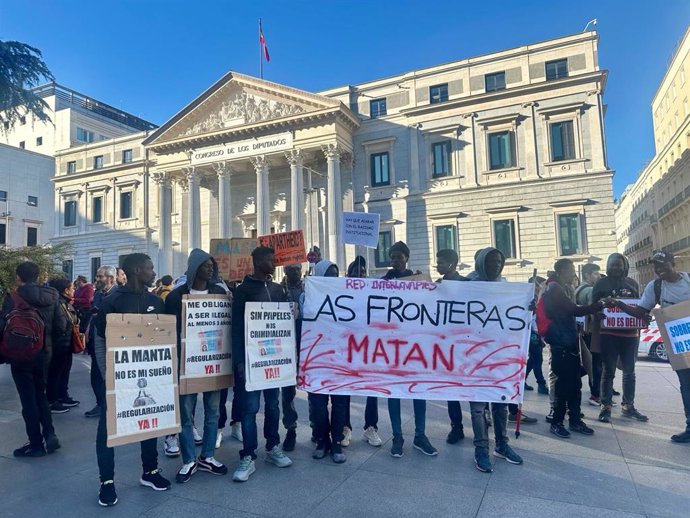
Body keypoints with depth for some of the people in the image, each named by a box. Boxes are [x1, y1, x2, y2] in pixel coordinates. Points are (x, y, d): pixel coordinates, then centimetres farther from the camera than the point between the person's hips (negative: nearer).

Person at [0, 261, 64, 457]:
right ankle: (50, 435, 10)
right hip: (44, 352, 4)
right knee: (40, 394, 20)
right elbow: (61, 324, 1)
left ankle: (36, 444, 14)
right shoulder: (51, 296, -1)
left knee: (28, 399, 6)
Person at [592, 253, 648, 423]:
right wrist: (595, 331, -12)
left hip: (630, 333, 4)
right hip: (609, 333, -4)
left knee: (629, 371, 11)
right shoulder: (601, 283, 0)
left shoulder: (632, 283, 11)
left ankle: (628, 406, 22)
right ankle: (606, 407, 7)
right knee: (609, 371, 1)